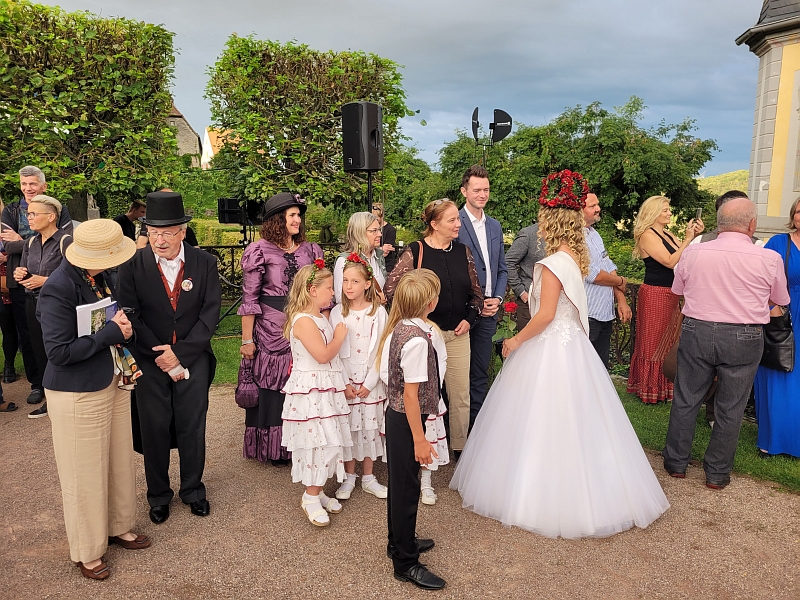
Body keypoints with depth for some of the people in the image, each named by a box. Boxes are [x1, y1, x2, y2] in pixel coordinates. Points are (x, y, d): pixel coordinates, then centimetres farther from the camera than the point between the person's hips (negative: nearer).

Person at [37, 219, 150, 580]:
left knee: (120, 462, 20)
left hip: (113, 384, 7)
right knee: (84, 475, 10)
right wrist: (111, 333, -22)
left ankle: (118, 527, 42)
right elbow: (59, 352, -23)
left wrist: (125, 329, -8)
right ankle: (86, 551, 30)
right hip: (78, 396, -7)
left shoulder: (99, 278, 0)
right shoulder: (58, 289, -22)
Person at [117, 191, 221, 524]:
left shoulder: (204, 263, -5)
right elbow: (132, 317, -9)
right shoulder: (133, 265, -8)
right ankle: (158, 495, 31)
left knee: (192, 427, 11)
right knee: (154, 429, 10)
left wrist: (179, 353, -14)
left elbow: (210, 313, -7)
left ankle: (193, 489, 32)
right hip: (150, 361, 0)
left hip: (193, 360, 1)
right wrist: (162, 359, -13)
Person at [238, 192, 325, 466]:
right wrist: (247, 339, -9)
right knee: (272, 391, 5)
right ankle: (273, 449, 22)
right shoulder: (259, 251, -4)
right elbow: (249, 299, -6)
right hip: (272, 332, -4)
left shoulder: (310, 250, 8)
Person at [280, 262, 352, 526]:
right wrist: (340, 337, -10)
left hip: (326, 390, 10)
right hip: (310, 392, -10)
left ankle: (316, 492, 27)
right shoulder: (303, 321, -18)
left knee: (327, 442, 13)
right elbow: (323, 355, -24)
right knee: (317, 442, -5)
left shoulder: (321, 318, 13)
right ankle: (311, 499, 10)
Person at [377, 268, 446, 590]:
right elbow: (411, 394, -24)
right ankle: (406, 562, 22)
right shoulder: (417, 340, -26)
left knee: (400, 483, 23)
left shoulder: (398, 328, 1)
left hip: (395, 414, 9)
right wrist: (419, 439, -19)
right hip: (407, 420, -9)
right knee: (407, 488, 5)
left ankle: (400, 542, 43)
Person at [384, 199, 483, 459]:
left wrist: (469, 318, 1)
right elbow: (390, 290, -9)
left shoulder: (463, 252, 6)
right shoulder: (415, 252, -8)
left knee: (461, 396, 9)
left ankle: (460, 447, 25)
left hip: (457, 334, 4)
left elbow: (476, 292, 14)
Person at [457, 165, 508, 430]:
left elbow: (502, 269, 16)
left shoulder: (495, 226, 12)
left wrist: (497, 298, 1)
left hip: (488, 310, 6)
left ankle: (475, 425, 26)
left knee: (480, 373, 14)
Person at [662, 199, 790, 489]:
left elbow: (677, 289, 10)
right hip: (744, 338, -1)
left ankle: (676, 463, 26)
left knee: (685, 400, 14)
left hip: (696, 332, 1)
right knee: (730, 409, 12)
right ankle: (717, 473, 24)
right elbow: (781, 300, 7)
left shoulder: (693, 253, -6)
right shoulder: (769, 259, -9)